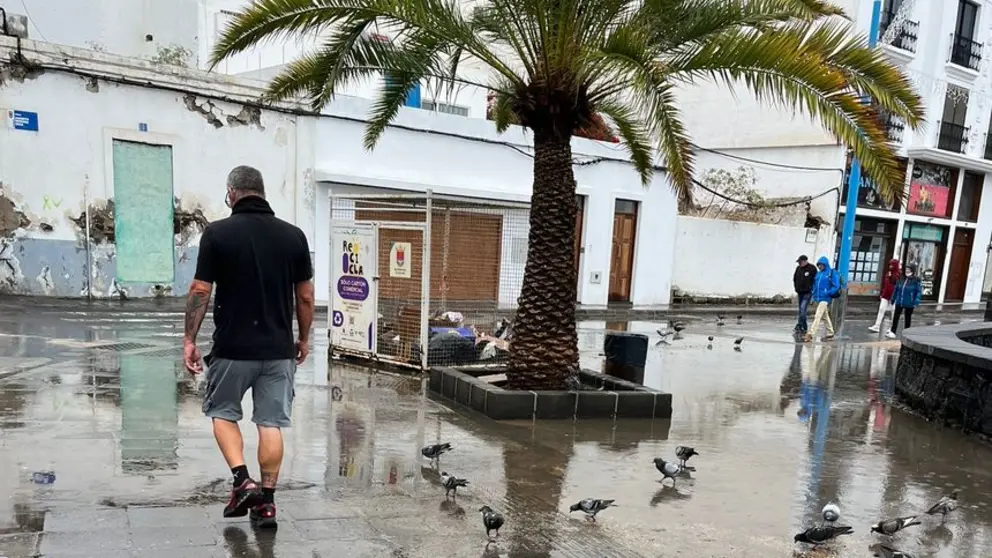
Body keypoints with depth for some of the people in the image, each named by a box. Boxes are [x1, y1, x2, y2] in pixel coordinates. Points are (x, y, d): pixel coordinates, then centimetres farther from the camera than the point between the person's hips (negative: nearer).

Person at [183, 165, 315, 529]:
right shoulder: (293, 235, 0)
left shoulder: (218, 233, -7)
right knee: (271, 423, 9)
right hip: (278, 349, 2)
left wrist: (189, 340, 1)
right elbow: (305, 296, 3)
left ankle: (243, 482, 6)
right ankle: (266, 501, 13)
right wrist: (304, 338, 14)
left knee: (222, 412, 19)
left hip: (233, 347, -2)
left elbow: (200, 292, -8)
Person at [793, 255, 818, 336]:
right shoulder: (798, 268, 10)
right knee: (801, 311, 11)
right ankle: (804, 328, 19)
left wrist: (811, 289, -8)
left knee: (802, 309, -18)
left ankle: (799, 326, -20)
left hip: (807, 293, -7)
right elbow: (795, 279, 22)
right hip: (800, 293, 7)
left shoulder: (812, 268, -8)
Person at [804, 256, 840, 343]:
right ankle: (830, 334, 29)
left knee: (817, 316, -15)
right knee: (825, 316, 17)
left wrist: (827, 293, -16)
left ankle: (810, 334, -20)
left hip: (825, 299, -7)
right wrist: (814, 295, 10)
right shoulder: (818, 273, 11)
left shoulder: (831, 273, -7)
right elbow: (814, 284, 20)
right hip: (817, 298, 7)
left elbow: (836, 286, -9)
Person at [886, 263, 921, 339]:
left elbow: (919, 291, -12)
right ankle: (892, 332, 5)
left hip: (909, 304, -4)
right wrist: (893, 299, 15)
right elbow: (896, 289, 12)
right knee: (895, 317, 2)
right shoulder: (901, 279, 3)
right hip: (899, 302, 4)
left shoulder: (916, 280, -10)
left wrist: (916, 302, -19)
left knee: (908, 318, 10)